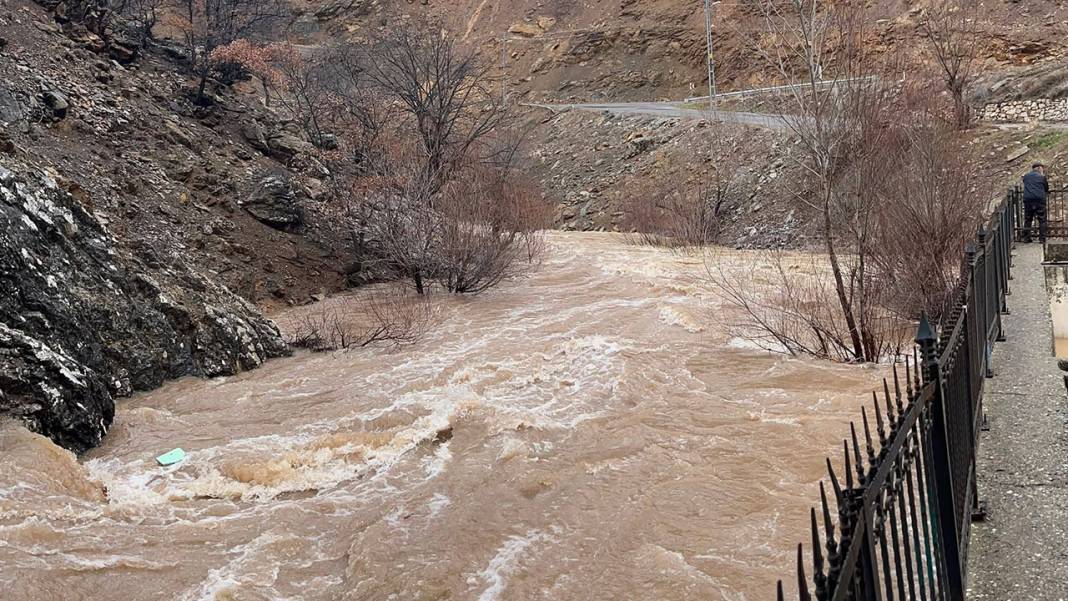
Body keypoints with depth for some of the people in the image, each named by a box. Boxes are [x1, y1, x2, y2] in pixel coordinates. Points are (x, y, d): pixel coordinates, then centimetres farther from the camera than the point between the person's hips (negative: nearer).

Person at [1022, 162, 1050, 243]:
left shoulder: (1026, 177, 14)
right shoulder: (1042, 177, 4)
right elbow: (1046, 189, 15)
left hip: (1027, 199, 3)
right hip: (1040, 199, -3)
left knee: (1027, 219, 9)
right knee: (1042, 220, 2)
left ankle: (1026, 238, 8)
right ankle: (1042, 238, -1)